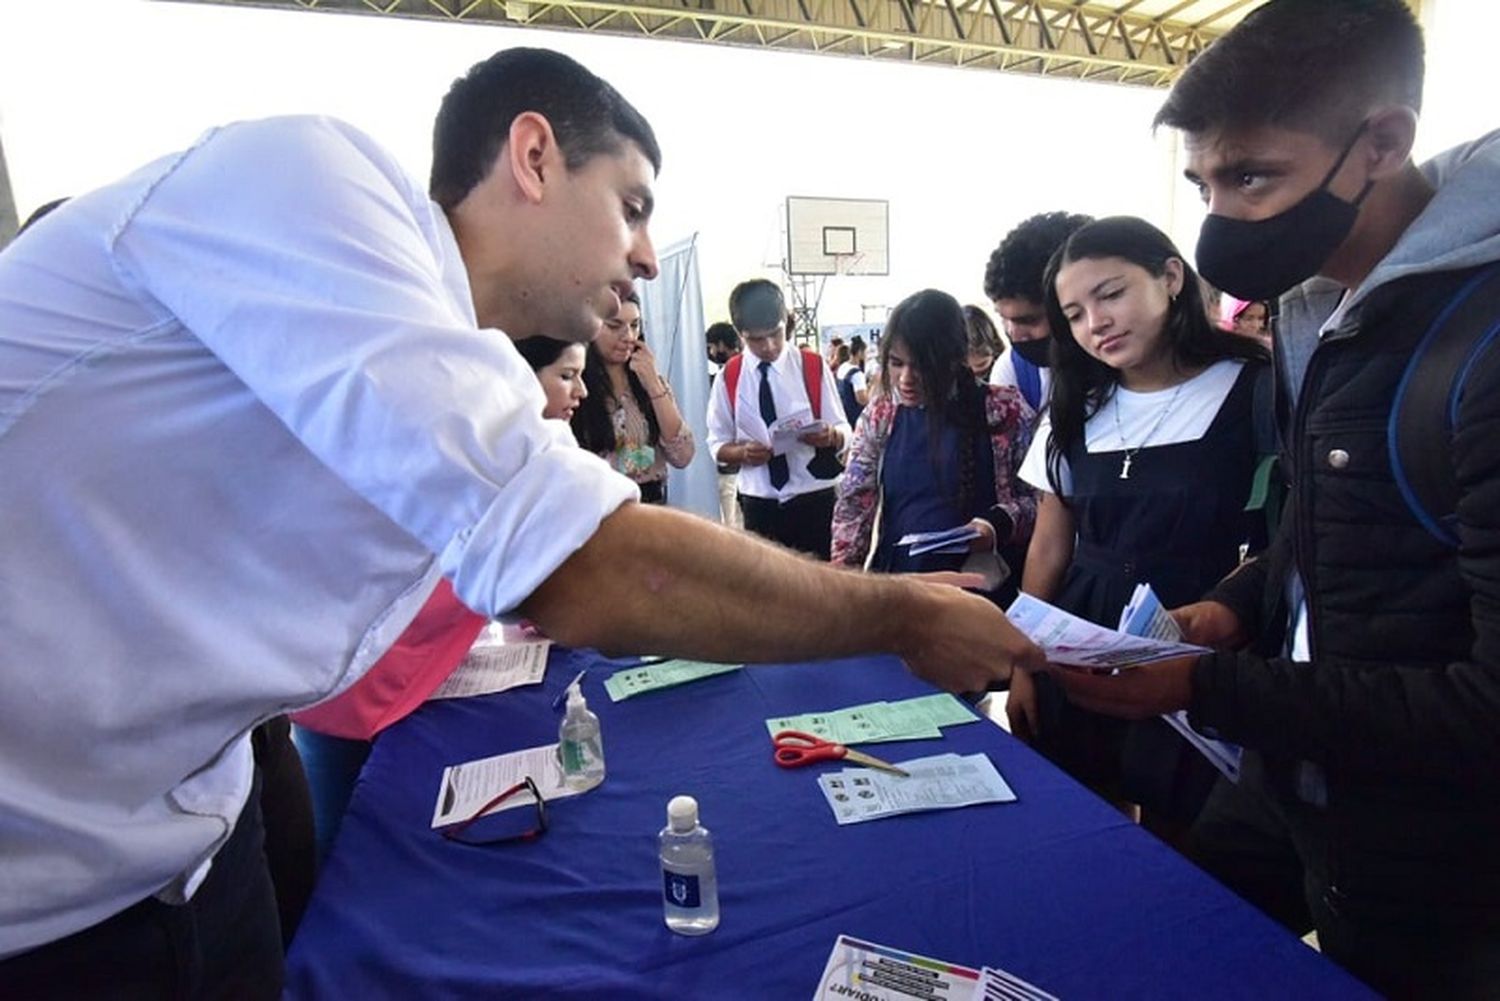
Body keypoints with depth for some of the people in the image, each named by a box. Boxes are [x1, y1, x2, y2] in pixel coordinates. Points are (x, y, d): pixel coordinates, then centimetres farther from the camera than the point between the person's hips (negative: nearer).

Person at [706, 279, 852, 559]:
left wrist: (830, 436, -23)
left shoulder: (814, 367, 0)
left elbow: (844, 432, 1)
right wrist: (743, 452, -18)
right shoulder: (729, 376, 0)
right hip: (759, 504, 1)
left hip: (815, 498, 0)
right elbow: (717, 444, 4)